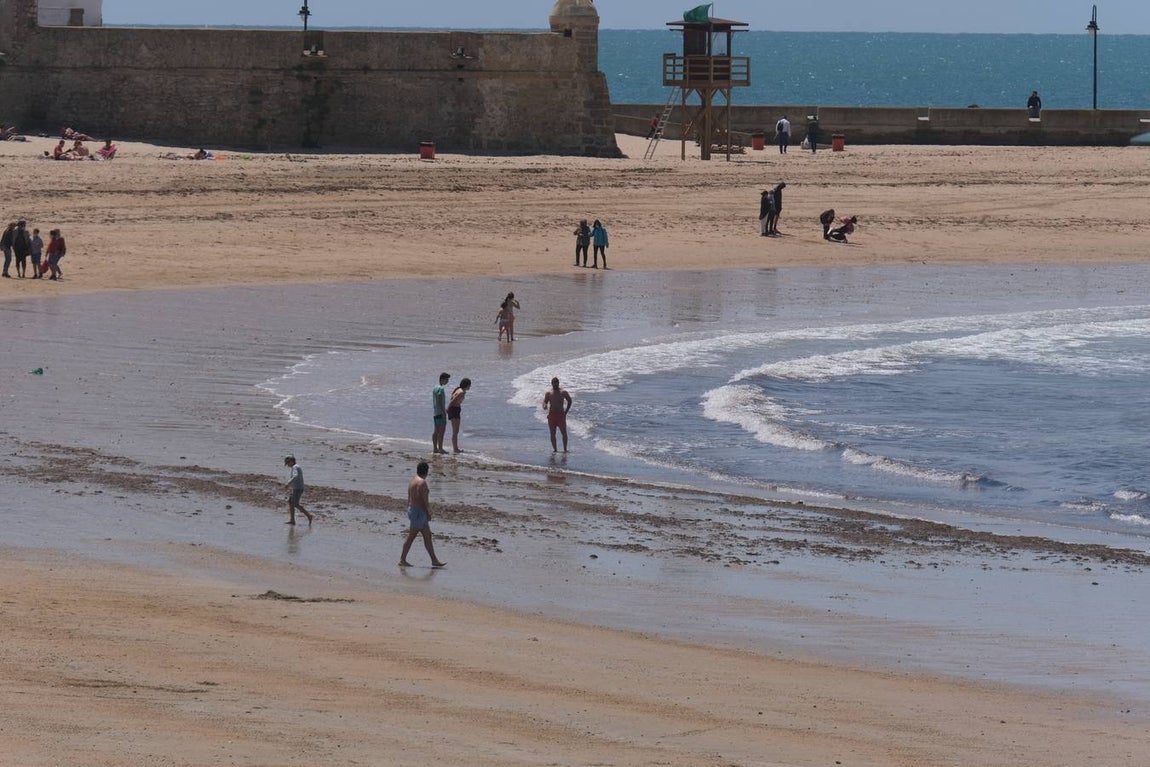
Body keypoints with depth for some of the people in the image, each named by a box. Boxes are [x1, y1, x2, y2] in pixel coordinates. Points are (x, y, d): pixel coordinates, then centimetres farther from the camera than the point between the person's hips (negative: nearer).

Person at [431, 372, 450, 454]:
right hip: (440, 413, -10)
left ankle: (435, 448, 12)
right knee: (441, 430, -9)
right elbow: (439, 401, -21)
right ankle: (440, 448, -11)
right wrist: (443, 412, -20)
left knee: (436, 431, 10)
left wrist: (445, 409, 28)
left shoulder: (434, 388, 16)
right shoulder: (440, 389, -15)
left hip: (435, 412, 10)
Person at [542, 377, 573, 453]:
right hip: (551, 415, 0)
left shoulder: (563, 392, 5)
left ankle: (565, 449, 3)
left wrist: (566, 411, 9)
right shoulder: (549, 393, 4)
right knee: (552, 433, 0)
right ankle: (554, 449, 7)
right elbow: (544, 402, 3)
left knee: (564, 433, -4)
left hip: (561, 415, 0)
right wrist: (545, 406, -22)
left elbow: (569, 401, 16)